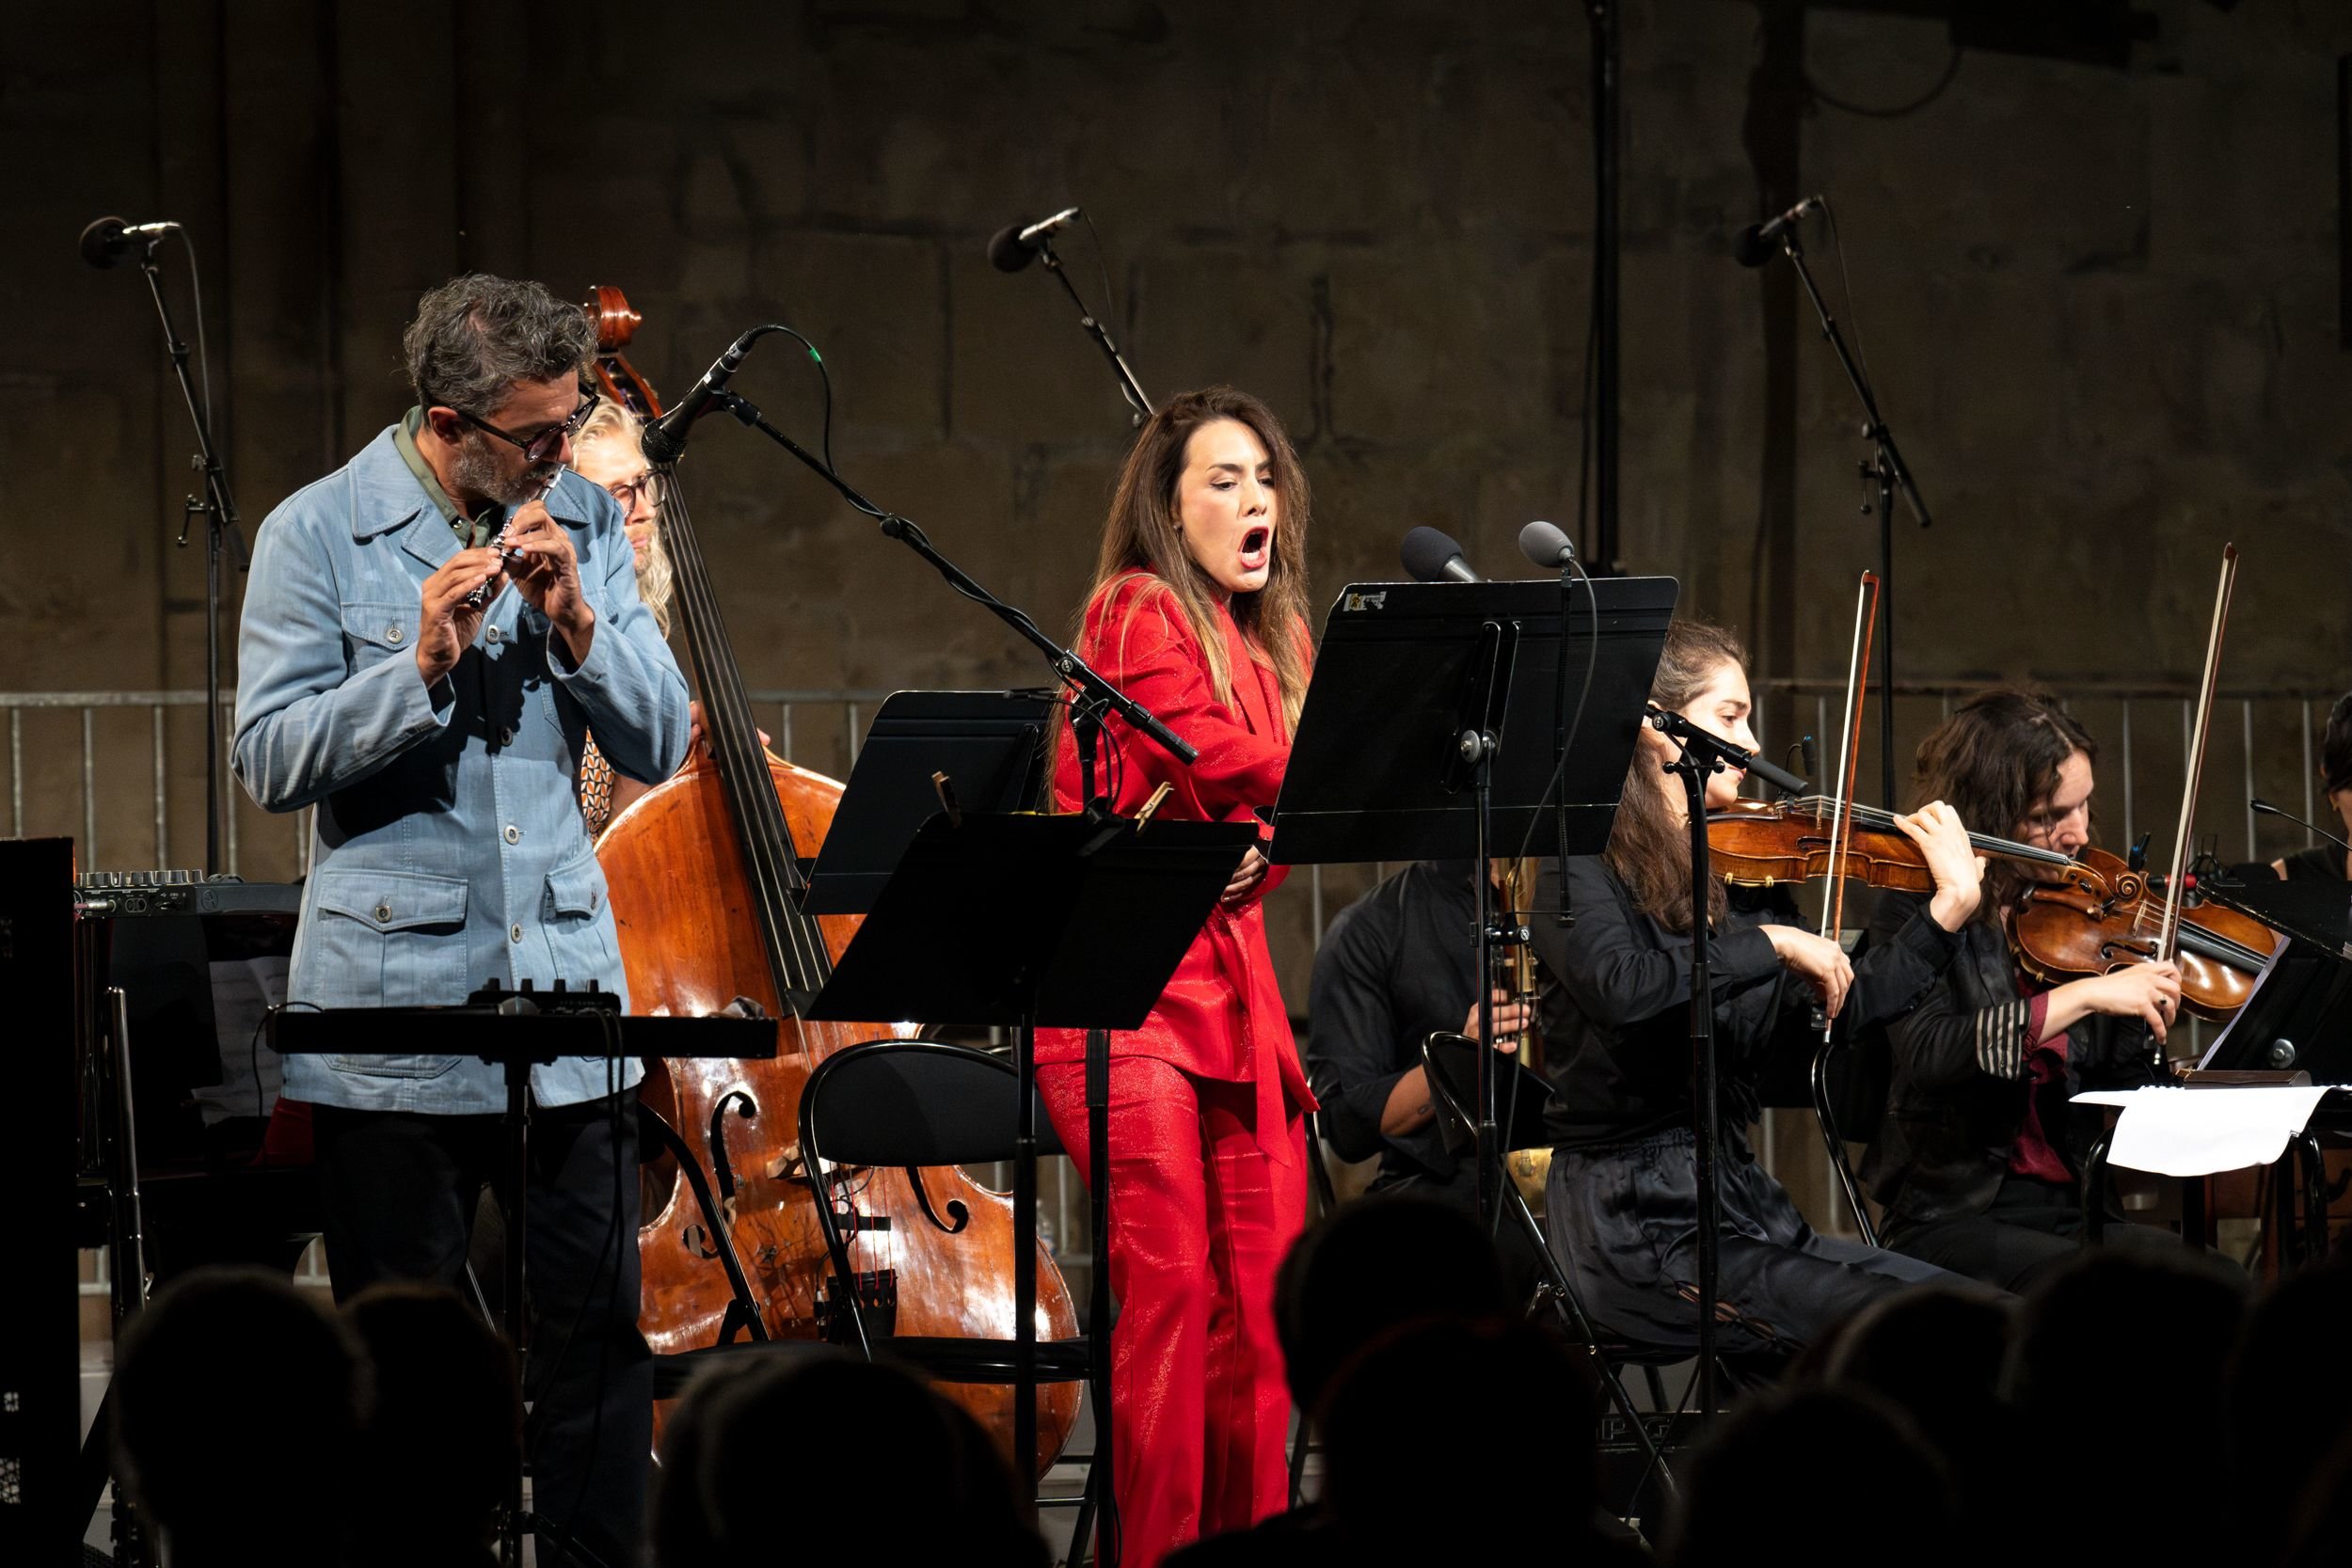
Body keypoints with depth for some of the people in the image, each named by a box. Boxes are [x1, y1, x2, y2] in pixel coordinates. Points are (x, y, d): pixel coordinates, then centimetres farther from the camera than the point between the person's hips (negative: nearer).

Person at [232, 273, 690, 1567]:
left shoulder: (584, 523, 9)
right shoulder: (317, 535, -3)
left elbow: (657, 742, 7)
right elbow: (270, 760, -9)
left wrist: (578, 622, -9)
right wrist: (424, 667, -19)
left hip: (566, 984, 4)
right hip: (395, 1004, -3)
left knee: (602, 1337, 3)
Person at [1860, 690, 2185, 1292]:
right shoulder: (1920, 912, -3)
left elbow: (2128, 1076, 11)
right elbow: (1925, 1054, -22)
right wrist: (2086, 995, -25)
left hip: (2070, 1213, 5)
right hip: (1951, 1219, -5)